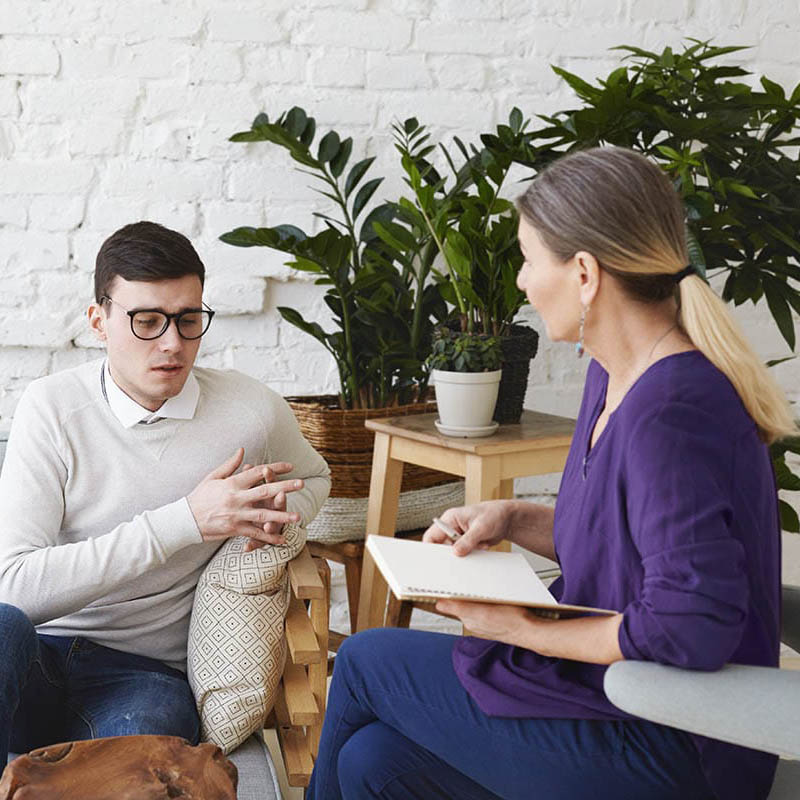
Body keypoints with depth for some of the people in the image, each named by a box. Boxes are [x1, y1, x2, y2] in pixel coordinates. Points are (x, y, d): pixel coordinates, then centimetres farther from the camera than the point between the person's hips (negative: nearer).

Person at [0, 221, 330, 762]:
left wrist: (275, 515, -1)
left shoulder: (253, 411, 0)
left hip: (144, 674, -1)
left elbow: (314, 477, 25)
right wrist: (186, 521, -21)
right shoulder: (51, 408, -5)